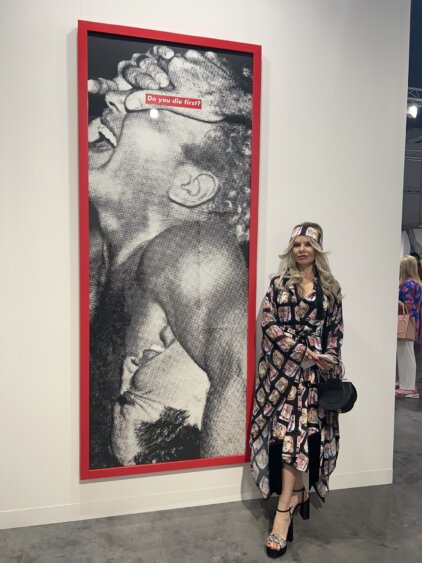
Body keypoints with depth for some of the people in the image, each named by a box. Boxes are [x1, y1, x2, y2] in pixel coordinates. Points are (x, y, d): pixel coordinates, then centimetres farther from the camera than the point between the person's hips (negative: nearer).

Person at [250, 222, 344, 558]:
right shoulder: (279, 284, 3)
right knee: (287, 430, 1)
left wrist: (331, 367, -1)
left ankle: (284, 510, 2)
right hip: (282, 367, 0)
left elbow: (335, 332, 8)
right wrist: (304, 351, -13)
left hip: (313, 370, 1)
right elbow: (270, 324, -6)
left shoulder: (331, 288, 8)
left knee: (298, 431, -3)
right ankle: (298, 492, 23)